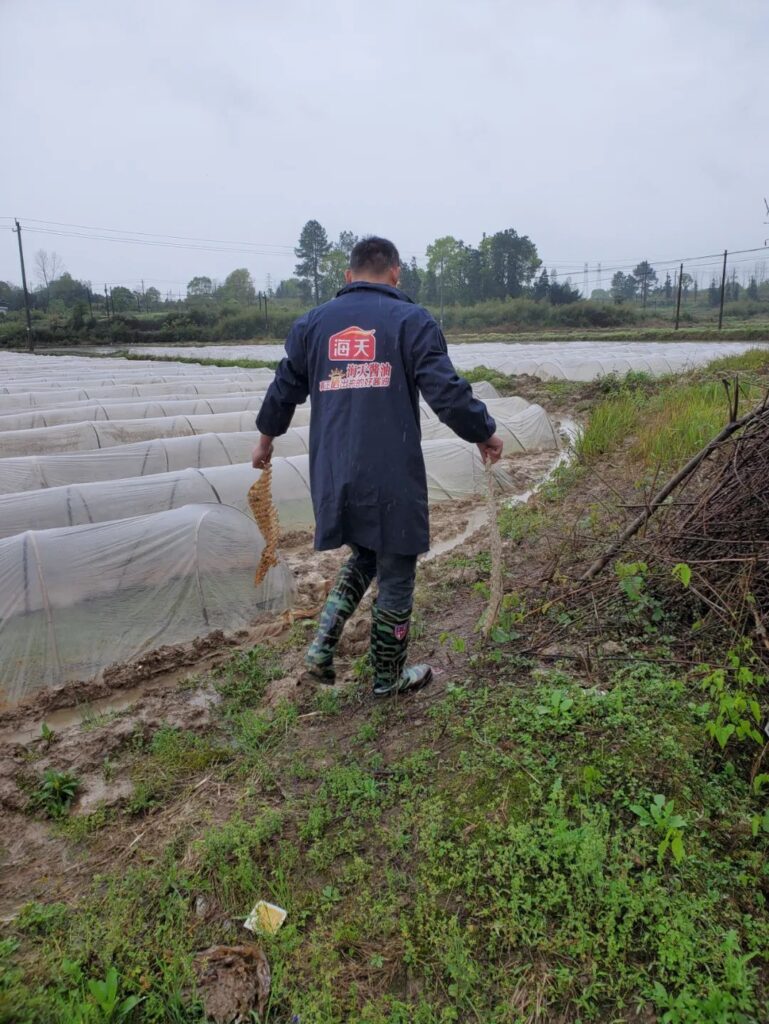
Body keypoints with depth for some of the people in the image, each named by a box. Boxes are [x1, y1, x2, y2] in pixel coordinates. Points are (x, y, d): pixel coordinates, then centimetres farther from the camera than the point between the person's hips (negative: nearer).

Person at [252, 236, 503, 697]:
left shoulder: (312, 323, 11)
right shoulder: (412, 320, -2)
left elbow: (284, 390, 18)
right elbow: (448, 392, -9)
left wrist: (267, 438, 35)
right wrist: (485, 433, 7)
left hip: (333, 478, 5)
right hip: (393, 479, -4)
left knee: (363, 557, 27)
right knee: (395, 574, 11)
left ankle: (323, 643, 13)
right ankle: (389, 677, 27)